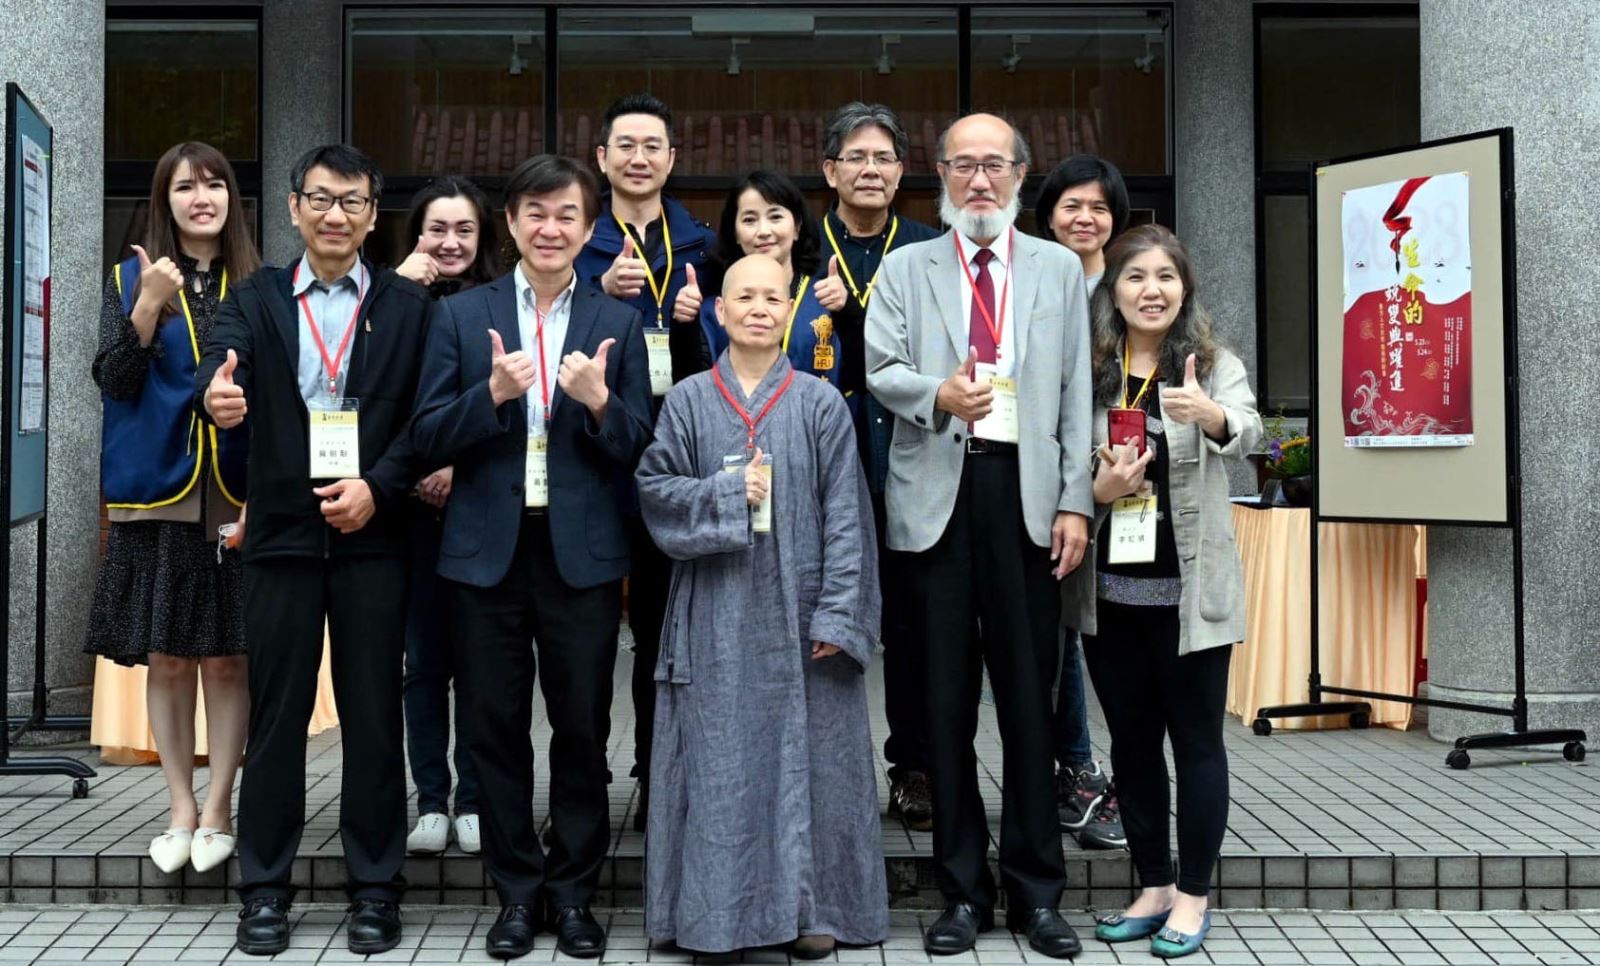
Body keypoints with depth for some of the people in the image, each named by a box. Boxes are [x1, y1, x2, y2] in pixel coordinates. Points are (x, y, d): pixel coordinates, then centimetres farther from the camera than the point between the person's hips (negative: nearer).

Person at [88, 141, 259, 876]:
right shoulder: (131, 279, 6)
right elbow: (114, 382, -4)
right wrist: (149, 307, -15)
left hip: (236, 498, -1)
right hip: (158, 494, 1)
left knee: (226, 656, 3)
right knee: (166, 658, 6)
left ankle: (217, 810, 12)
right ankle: (181, 809, 17)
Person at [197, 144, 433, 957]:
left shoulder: (408, 305, 6)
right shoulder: (254, 298, 7)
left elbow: (427, 414, 0)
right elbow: (218, 364, -12)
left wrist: (377, 486, -13)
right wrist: (215, 394, -35)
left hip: (373, 534, -1)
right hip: (282, 534, 1)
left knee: (373, 713, 5)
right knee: (276, 712, 7)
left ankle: (375, 887, 16)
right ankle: (265, 887, 19)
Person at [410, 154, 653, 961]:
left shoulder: (619, 323, 4)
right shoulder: (460, 315, 5)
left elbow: (640, 448, 0)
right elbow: (429, 437, -2)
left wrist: (600, 402, -19)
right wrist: (493, 392, -17)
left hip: (583, 552, 0)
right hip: (486, 551, 1)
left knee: (582, 728, 7)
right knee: (495, 728, 8)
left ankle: (574, 892, 22)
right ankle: (517, 891, 23)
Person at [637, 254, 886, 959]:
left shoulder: (821, 404, 1)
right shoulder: (687, 402, 5)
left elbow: (845, 516, -3)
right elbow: (654, 487, 1)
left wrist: (839, 615, -9)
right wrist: (728, 494, -13)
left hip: (799, 613, 0)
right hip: (716, 616, 1)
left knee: (807, 755, 5)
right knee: (719, 760, 5)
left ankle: (812, 907, 16)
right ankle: (719, 908, 16)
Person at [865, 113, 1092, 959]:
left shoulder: (1059, 268, 12)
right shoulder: (904, 269, 11)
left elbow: (1076, 393, 7)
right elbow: (881, 369, 0)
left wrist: (1075, 502, -1)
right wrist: (938, 395, -22)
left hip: (1026, 491, 0)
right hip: (937, 492, 0)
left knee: (1028, 694, 4)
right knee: (946, 698, 5)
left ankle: (1036, 890, 16)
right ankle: (963, 889, 17)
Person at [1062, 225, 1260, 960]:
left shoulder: (1216, 367, -4)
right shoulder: (1084, 373, 3)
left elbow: (1247, 434, -24)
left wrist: (1211, 416, -46)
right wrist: (1096, 492, -15)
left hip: (1190, 590, -3)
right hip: (1108, 589, 3)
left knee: (1196, 741, 5)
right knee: (1132, 742, 12)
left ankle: (1192, 896, 17)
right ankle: (1153, 886, 25)